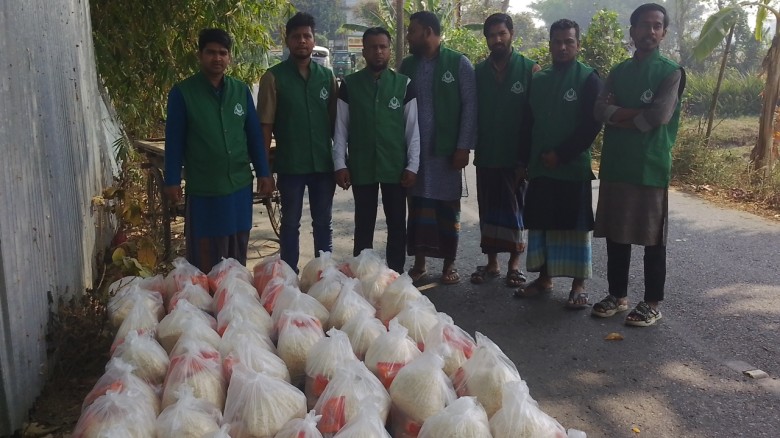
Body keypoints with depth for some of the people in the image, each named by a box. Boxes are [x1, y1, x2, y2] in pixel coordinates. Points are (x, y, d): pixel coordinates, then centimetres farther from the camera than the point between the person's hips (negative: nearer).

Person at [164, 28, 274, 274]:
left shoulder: (241, 90, 5)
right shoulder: (182, 93, -5)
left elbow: (254, 134, 8)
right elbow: (174, 140, -3)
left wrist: (263, 172, 5)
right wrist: (172, 180, -4)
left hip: (240, 184, 3)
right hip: (203, 188, -3)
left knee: (238, 254, 14)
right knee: (205, 258, 7)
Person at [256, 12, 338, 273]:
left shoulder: (327, 76, 6)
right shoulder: (274, 77, -3)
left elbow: (336, 121, 9)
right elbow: (266, 125, -5)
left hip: (323, 163, 3)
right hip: (290, 164, -3)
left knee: (323, 222, 12)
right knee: (290, 224, 8)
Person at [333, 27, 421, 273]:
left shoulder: (403, 84, 2)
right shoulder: (349, 85, 2)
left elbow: (413, 128, 1)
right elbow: (340, 128, 2)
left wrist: (412, 165, -5)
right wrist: (340, 164, -5)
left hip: (396, 166, 0)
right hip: (361, 167, 0)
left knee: (397, 224, 8)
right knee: (363, 224, 10)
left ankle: (396, 274, 20)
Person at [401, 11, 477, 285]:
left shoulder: (459, 63, -3)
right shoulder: (407, 65, 8)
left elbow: (469, 106, -5)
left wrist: (463, 147, -10)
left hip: (446, 149, -3)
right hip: (414, 150, 3)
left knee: (448, 208, 6)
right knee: (417, 207, 7)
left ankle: (449, 265, 18)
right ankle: (419, 264, 18)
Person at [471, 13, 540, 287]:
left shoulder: (529, 69, -2)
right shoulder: (479, 71, 7)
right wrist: (474, 147, -1)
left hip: (516, 154, -3)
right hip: (487, 154, 3)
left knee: (514, 209, 5)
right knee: (488, 209, 7)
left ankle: (514, 263, 16)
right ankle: (492, 263, 18)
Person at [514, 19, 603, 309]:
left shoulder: (588, 78, -3)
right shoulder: (539, 79, 11)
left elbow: (593, 124, -10)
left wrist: (560, 154, -14)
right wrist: (526, 159, 7)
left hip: (574, 166, -5)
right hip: (540, 166, 5)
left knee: (575, 225, 1)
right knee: (540, 223, 8)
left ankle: (579, 285, 10)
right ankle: (544, 278, 21)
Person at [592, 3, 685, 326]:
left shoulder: (671, 72, -1)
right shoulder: (619, 72, 13)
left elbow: (659, 116, -16)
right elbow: (600, 110, 0)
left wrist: (619, 116, -4)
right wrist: (637, 114, -14)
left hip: (651, 166, -5)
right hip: (615, 164, 5)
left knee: (652, 238, 2)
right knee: (615, 233, 10)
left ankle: (652, 303, 13)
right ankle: (618, 295, 23)